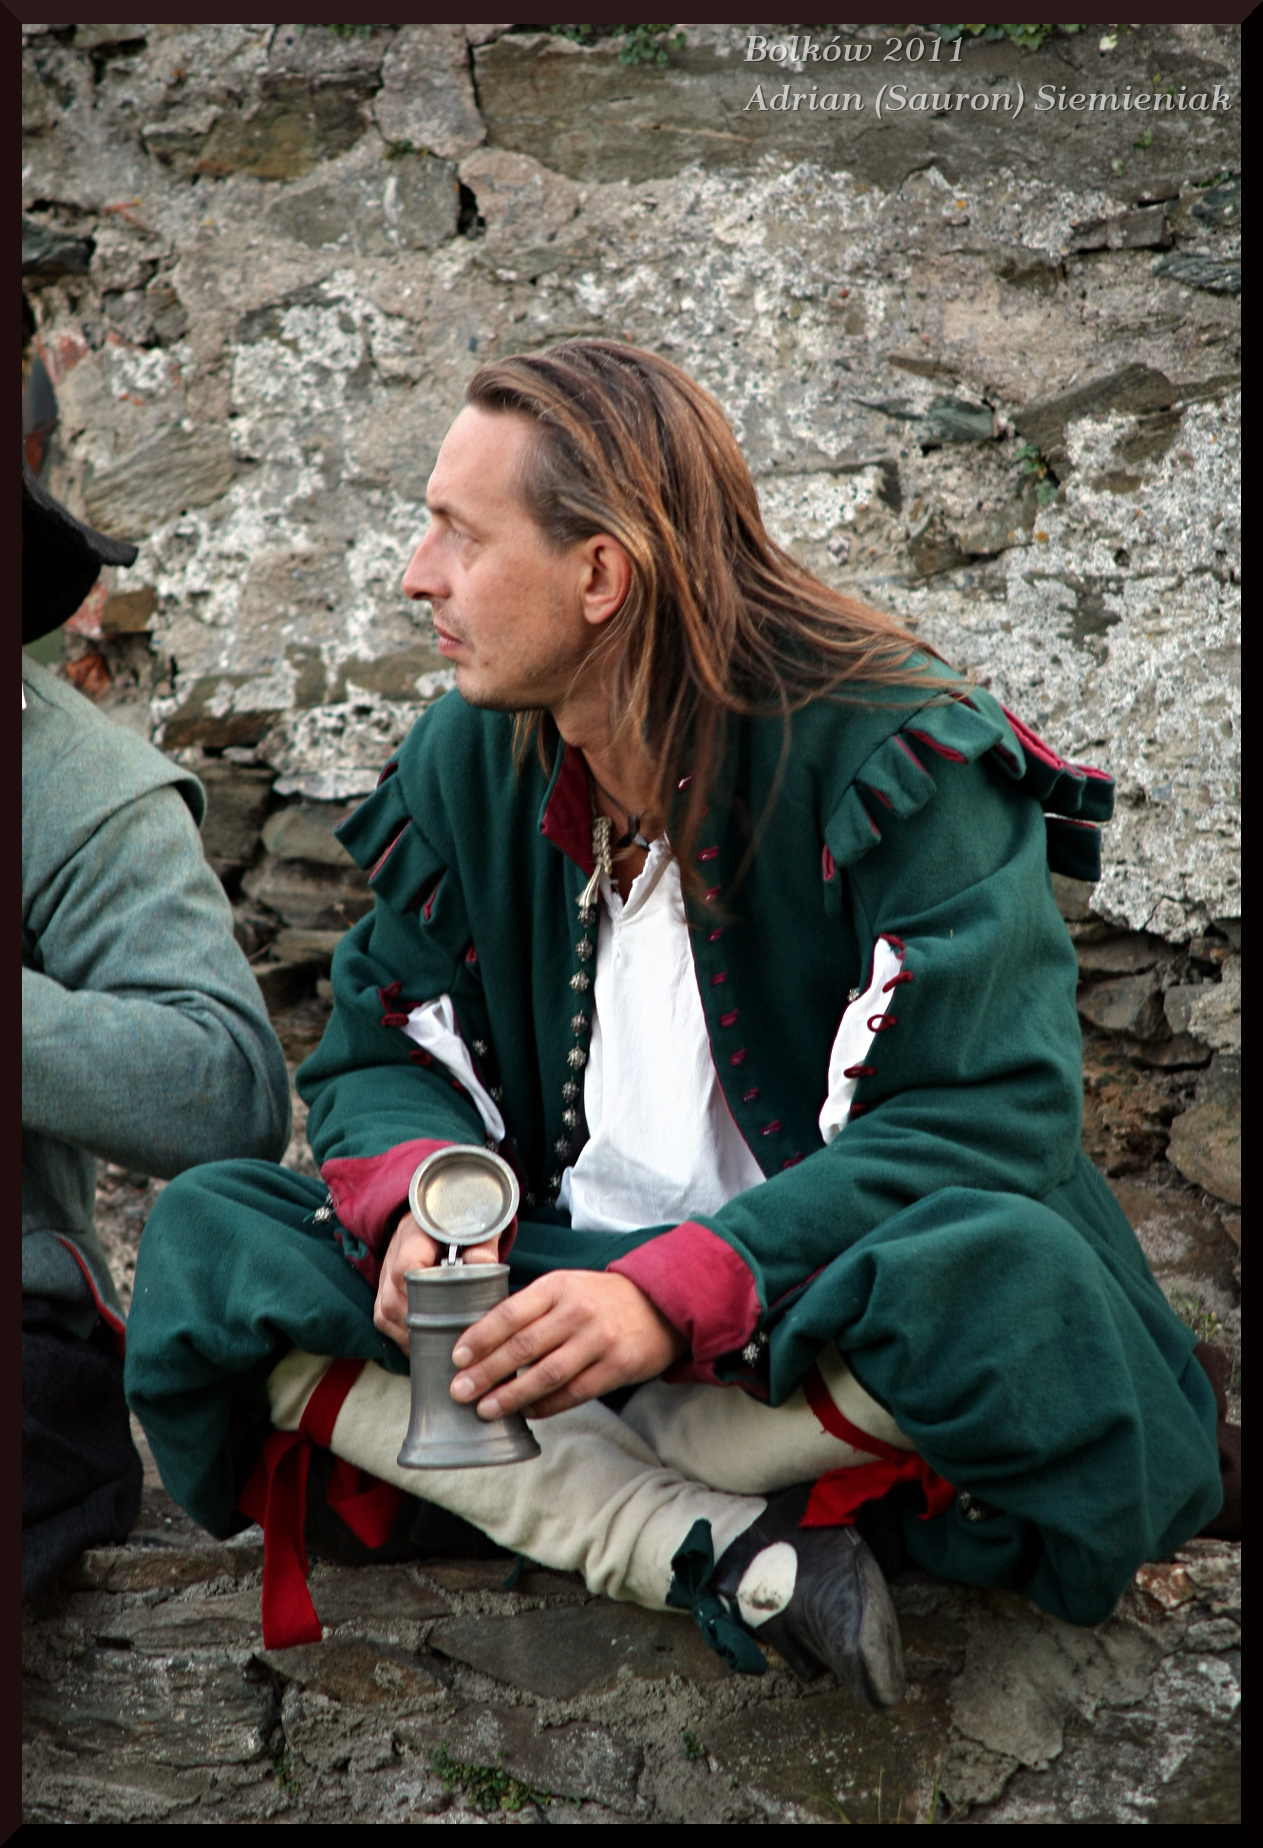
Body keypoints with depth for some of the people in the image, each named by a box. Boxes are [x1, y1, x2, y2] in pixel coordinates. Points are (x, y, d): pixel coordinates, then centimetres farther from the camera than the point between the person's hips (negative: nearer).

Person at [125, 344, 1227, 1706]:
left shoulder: (895, 753, -15)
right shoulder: (468, 760, 2)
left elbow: (982, 1116, -22)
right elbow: (381, 1051, 7)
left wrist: (676, 1293, -33)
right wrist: (414, 1201, -18)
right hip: (561, 1279, 5)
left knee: (996, 1269, -39)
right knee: (203, 1238, -16)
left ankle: (538, 1484, -15)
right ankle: (725, 1556, -24)